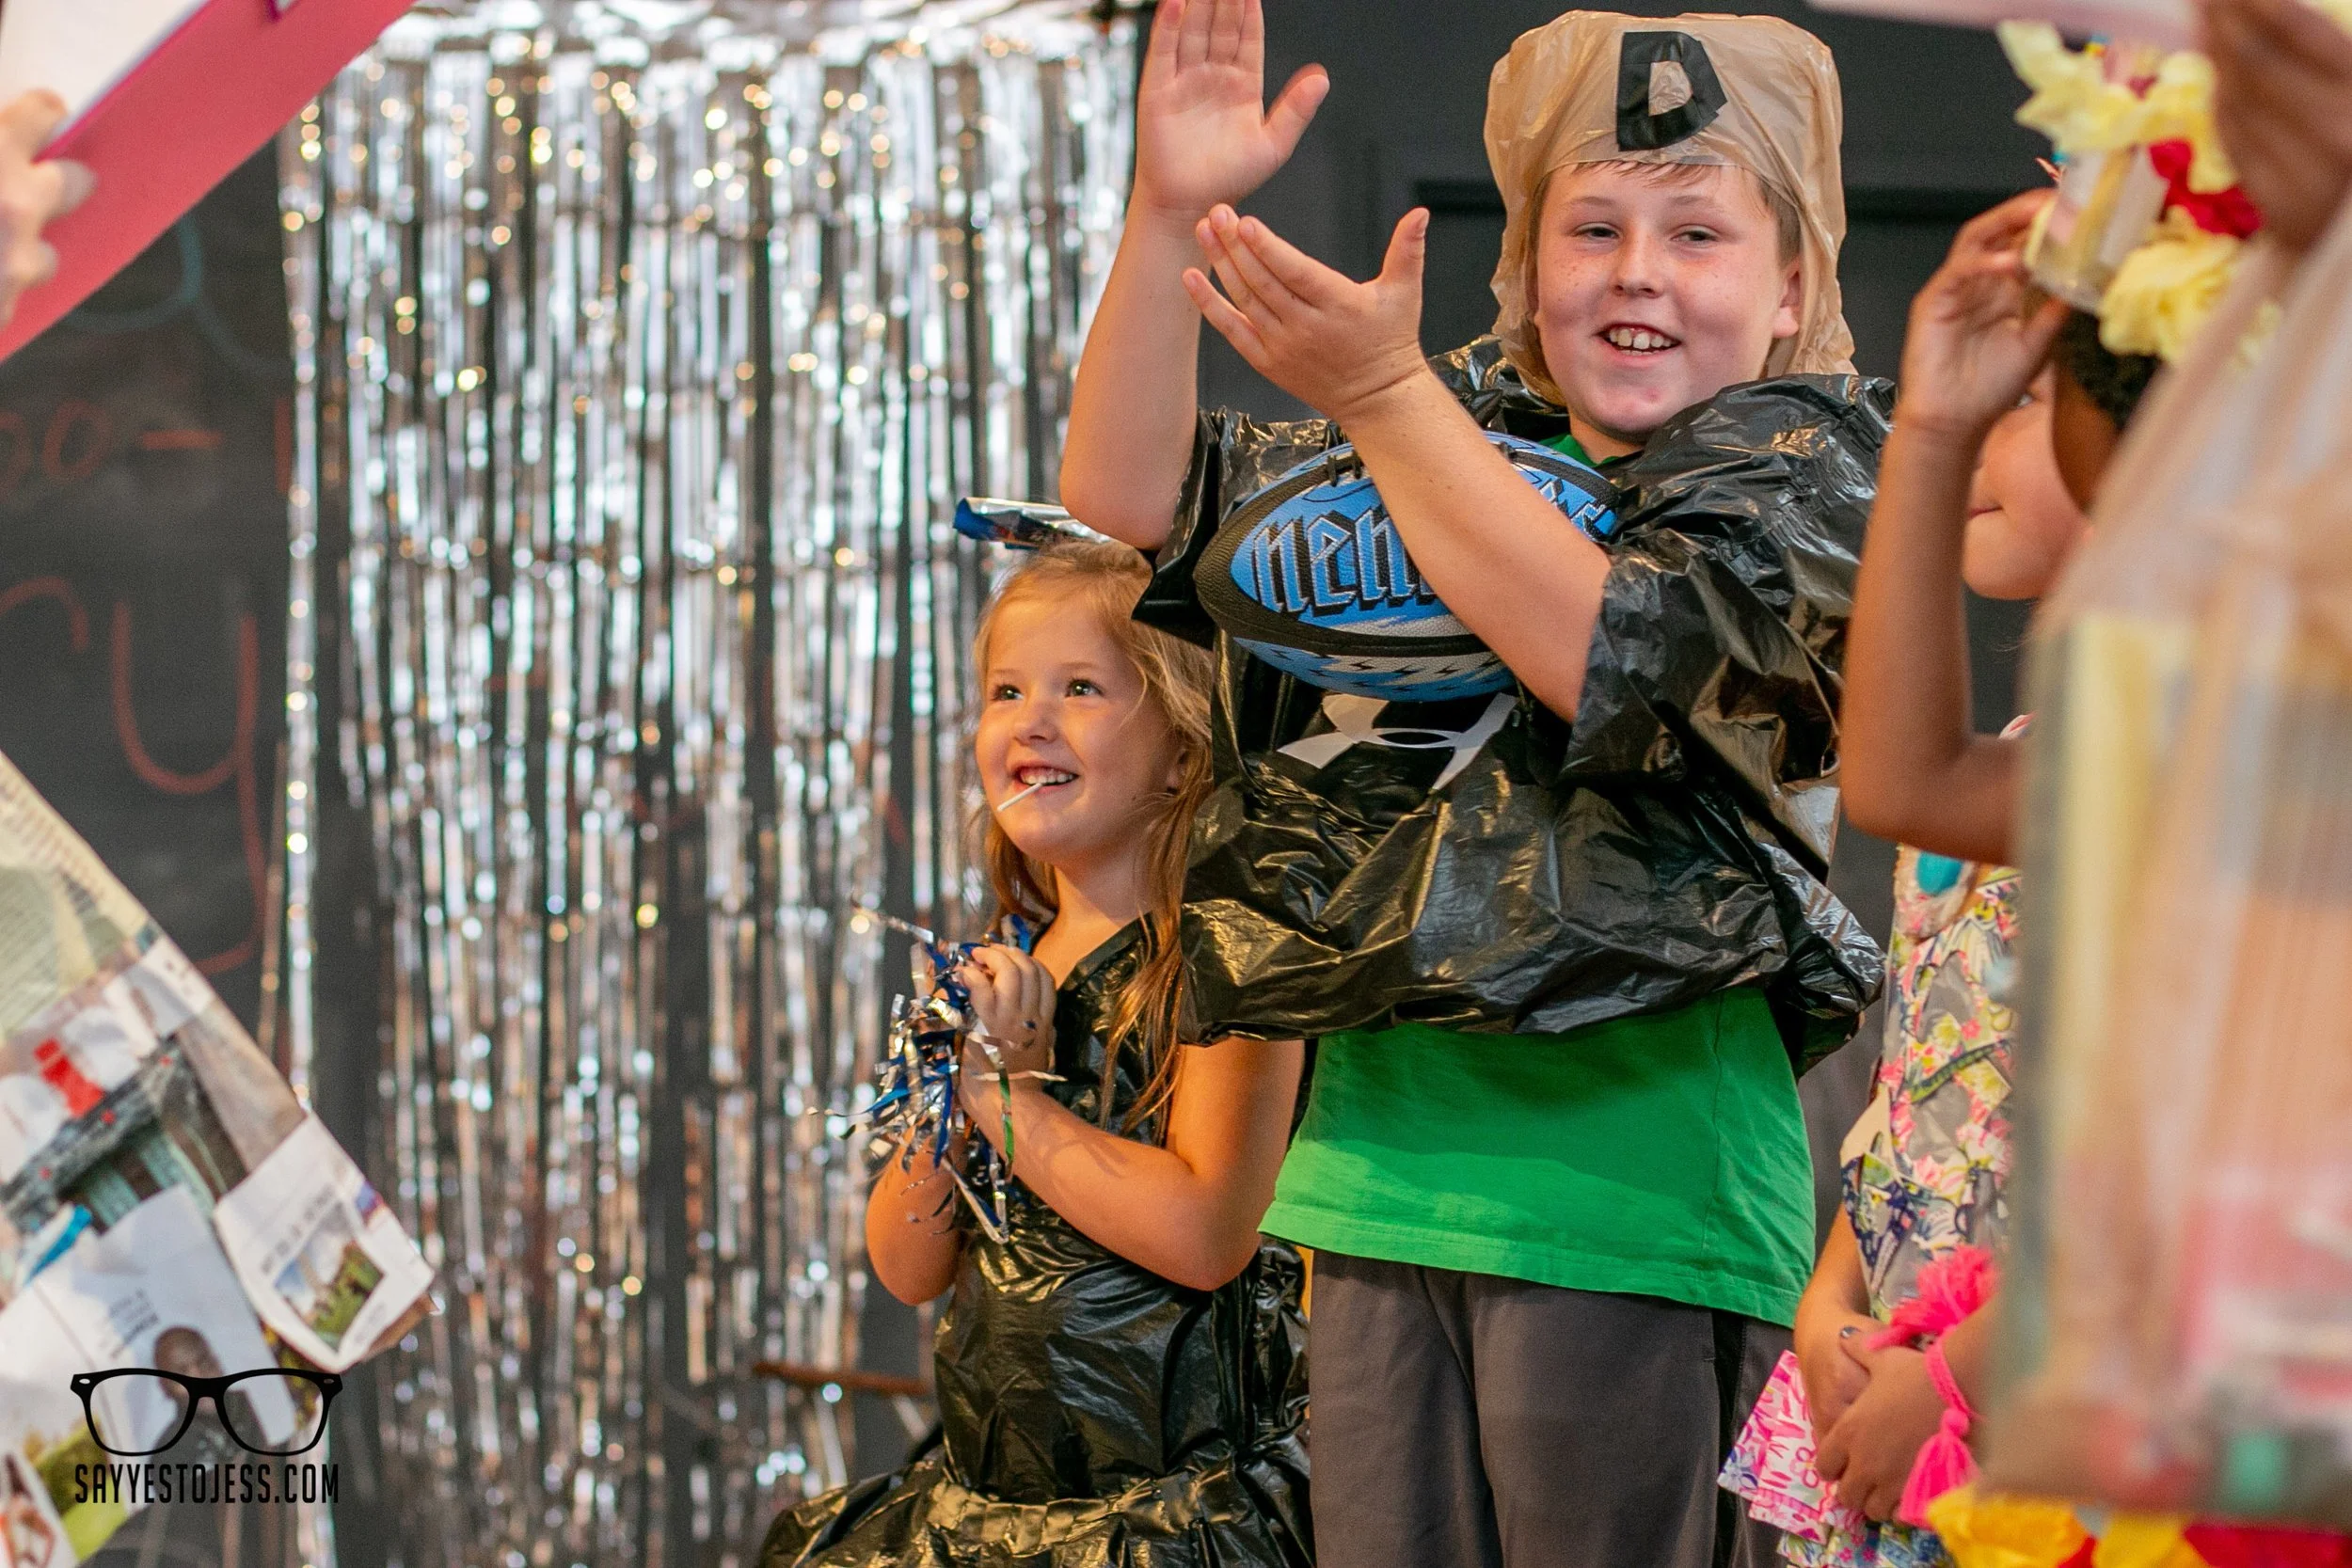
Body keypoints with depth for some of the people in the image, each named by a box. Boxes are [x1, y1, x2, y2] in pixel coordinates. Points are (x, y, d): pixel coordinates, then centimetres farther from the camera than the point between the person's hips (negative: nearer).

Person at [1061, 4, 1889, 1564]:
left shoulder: (1805, 477, 0)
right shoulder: (1471, 431, 17)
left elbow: (1602, 653, -19)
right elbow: (1130, 501, 12)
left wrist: (1382, 394, -19)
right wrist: (1170, 211, -1)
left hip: (1627, 1157, -6)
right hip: (1386, 1141, 6)